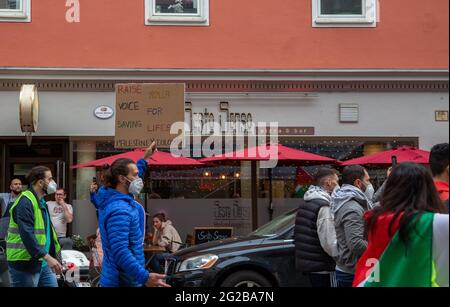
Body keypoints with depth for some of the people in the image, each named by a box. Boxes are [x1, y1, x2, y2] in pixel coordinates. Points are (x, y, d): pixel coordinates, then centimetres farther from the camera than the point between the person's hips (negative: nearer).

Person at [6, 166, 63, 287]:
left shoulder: (41, 201, 16)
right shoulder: (25, 202, -16)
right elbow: (27, 235, -26)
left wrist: (51, 256, 22)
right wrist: (47, 257, -31)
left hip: (43, 263, 9)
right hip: (25, 264, -9)